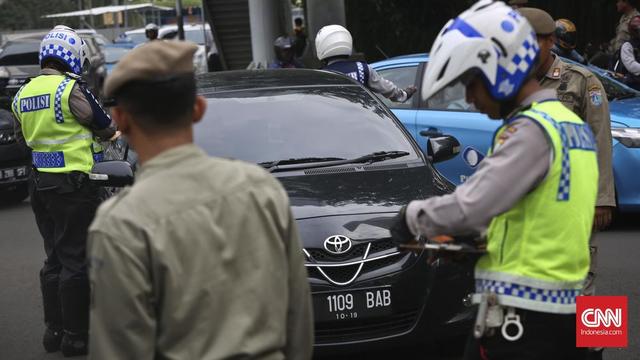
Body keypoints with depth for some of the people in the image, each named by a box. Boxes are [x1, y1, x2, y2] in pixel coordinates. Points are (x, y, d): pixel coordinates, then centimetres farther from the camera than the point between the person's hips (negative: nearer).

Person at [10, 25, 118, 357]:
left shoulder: (23, 94, 8)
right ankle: (75, 336, 3)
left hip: (40, 182, 7)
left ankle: (53, 330, 21)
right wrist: (116, 132, 16)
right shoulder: (71, 89, -15)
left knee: (54, 258, 16)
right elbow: (104, 127, -5)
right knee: (76, 261, -1)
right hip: (72, 184, -7)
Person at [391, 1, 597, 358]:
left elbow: (472, 205, -22)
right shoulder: (574, 125, 15)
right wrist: (475, 240, 11)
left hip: (521, 314, -9)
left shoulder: (531, 130, -16)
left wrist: (413, 217, -5)